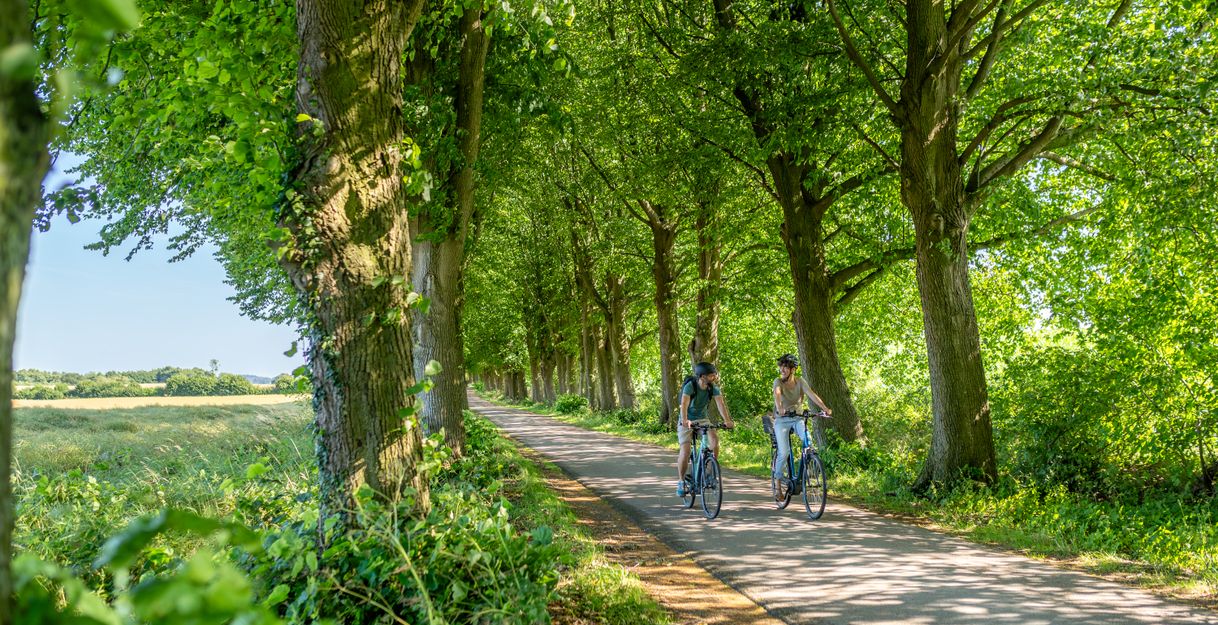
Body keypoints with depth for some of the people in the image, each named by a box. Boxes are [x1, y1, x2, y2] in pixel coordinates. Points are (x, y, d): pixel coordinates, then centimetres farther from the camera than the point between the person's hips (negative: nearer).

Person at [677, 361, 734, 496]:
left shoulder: (713, 388, -10)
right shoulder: (690, 386, -22)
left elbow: (720, 403, -22)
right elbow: (684, 404, -35)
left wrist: (727, 420, -38)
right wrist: (685, 420, -53)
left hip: (702, 419, 3)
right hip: (687, 422, -3)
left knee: (715, 439, -23)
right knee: (685, 451, -15)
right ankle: (681, 481, 4)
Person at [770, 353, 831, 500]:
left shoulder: (800, 381, -3)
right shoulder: (778, 381, -11)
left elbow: (811, 394, -15)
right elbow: (777, 394, -31)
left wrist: (825, 408, -30)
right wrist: (779, 407, -53)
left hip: (796, 417, 2)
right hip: (782, 420, -2)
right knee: (784, 452, -13)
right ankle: (778, 482, 2)